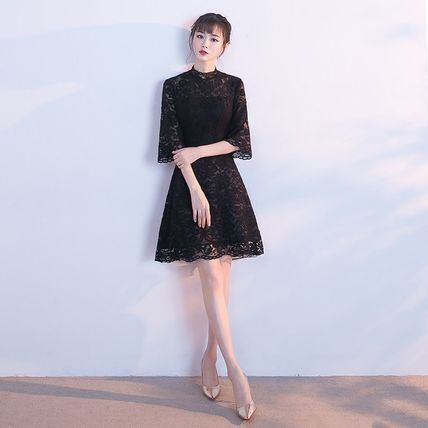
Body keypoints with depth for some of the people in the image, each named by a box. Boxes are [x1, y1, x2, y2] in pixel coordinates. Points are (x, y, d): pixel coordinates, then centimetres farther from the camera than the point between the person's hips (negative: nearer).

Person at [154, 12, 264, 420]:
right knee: (212, 275, -8)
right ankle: (235, 369, -4)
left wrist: (197, 151, -9)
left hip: (226, 183, 2)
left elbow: (239, 140, 1)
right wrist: (196, 190, -12)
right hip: (191, 184, -2)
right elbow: (174, 145, -4)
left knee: (221, 273, 3)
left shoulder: (234, 86, 8)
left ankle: (210, 356, 18)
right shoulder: (174, 86, 4)